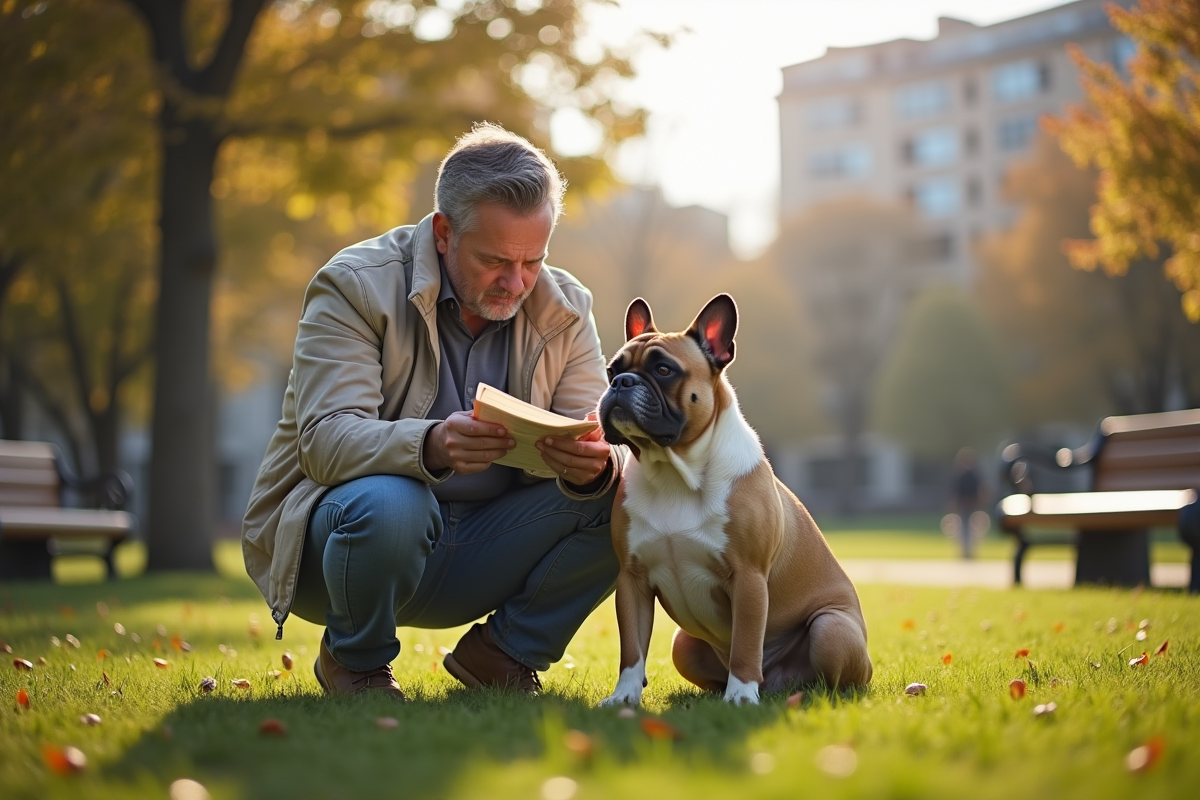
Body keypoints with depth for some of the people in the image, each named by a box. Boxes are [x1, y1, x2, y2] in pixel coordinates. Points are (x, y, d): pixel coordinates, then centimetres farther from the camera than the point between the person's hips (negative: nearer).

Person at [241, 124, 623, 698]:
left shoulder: (564, 308, -1)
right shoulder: (354, 286, -15)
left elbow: (602, 445, -7)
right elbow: (325, 440, -27)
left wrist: (596, 466, -34)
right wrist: (430, 446, -47)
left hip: (473, 553, 4)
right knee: (388, 504, -39)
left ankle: (504, 650, 3)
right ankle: (355, 658, -6)